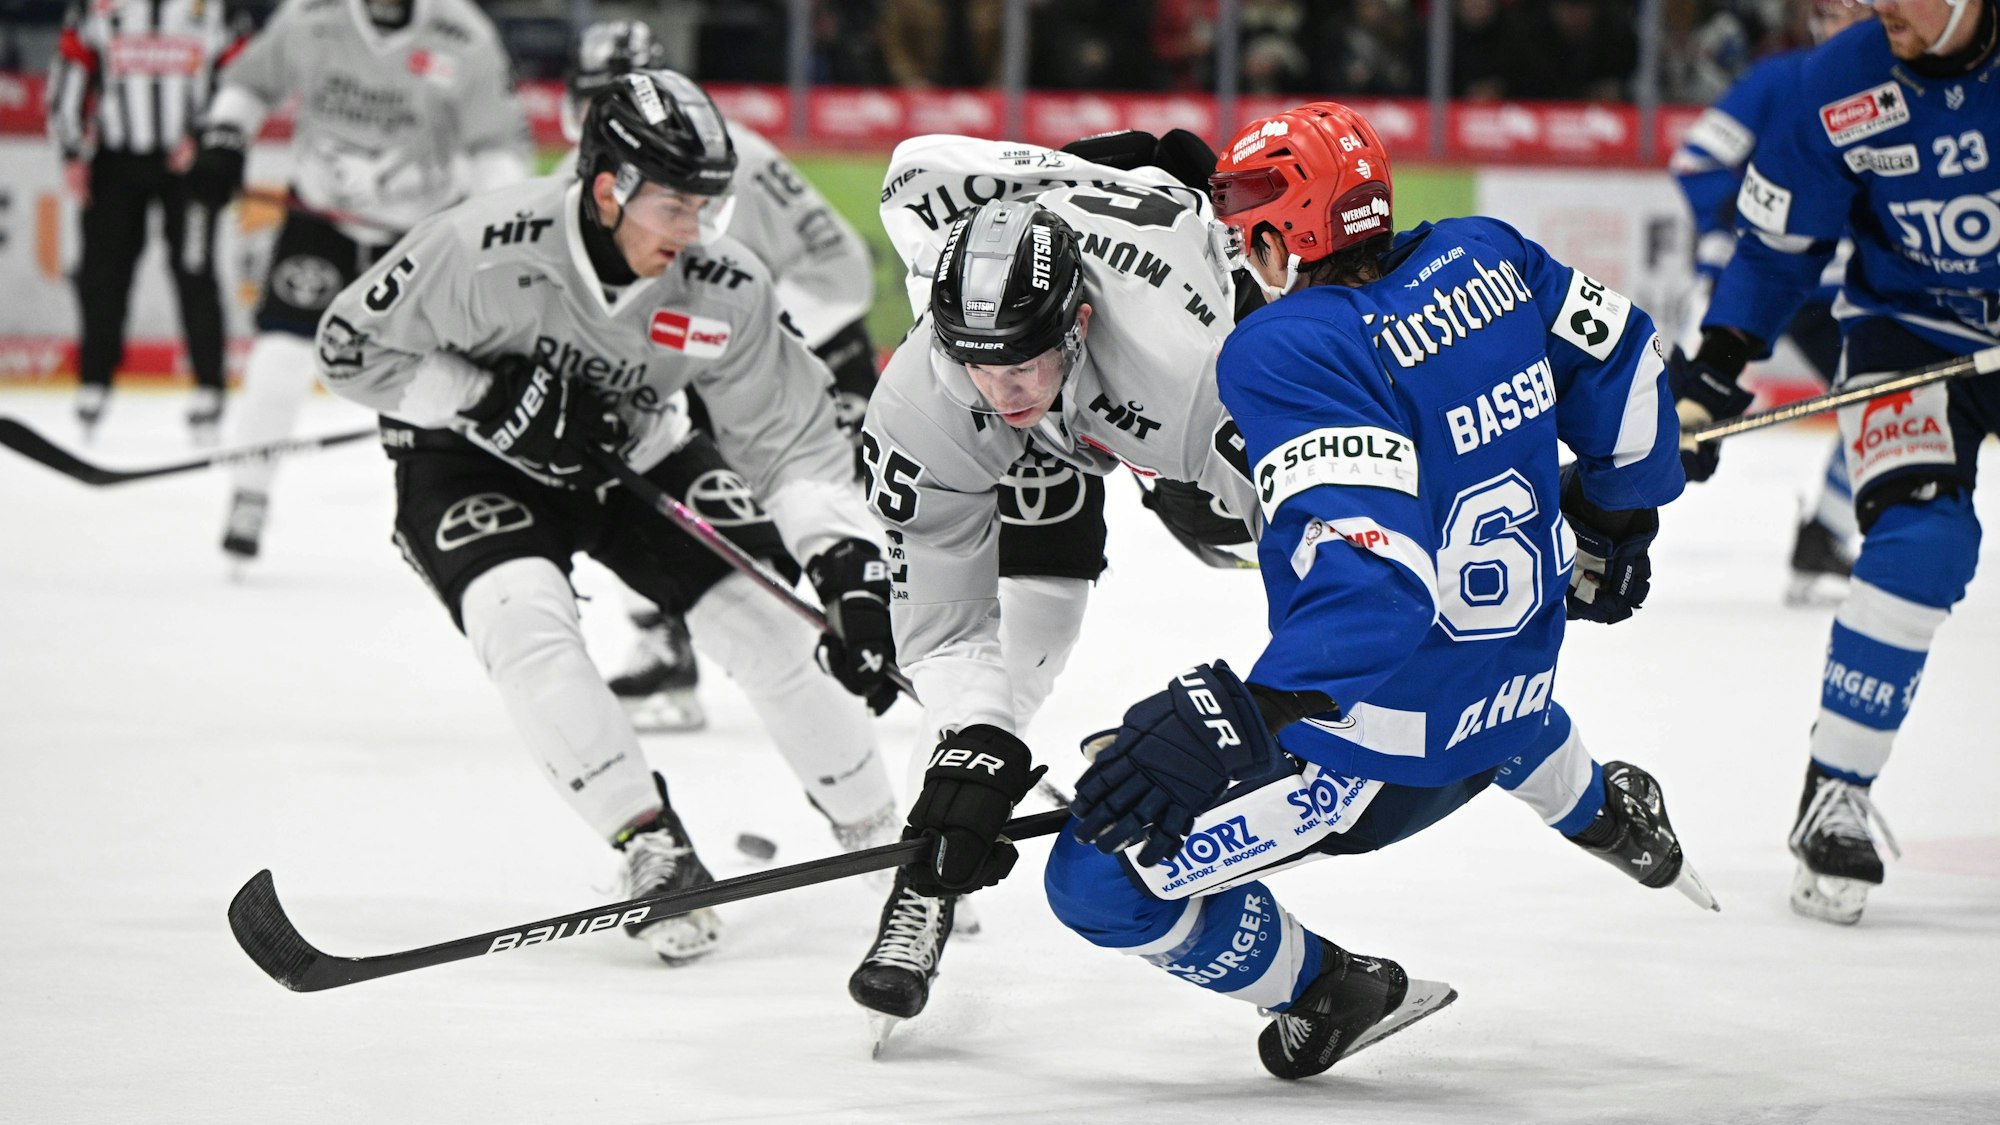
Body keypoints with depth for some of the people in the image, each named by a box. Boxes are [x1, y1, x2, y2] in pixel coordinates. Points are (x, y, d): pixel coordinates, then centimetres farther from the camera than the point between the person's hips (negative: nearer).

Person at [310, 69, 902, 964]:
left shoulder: (725, 287, -22)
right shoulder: (484, 247, -31)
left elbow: (792, 442, -15)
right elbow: (351, 347, -19)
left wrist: (849, 564, -29)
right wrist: (492, 402, -30)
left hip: (636, 457, 3)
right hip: (473, 464, -3)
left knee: (770, 626, -9)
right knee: (527, 621, -29)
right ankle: (653, 849, -18)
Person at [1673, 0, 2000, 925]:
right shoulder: (1841, 85, -15)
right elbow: (1775, 245, -3)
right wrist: (1712, 371, -12)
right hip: (1910, 331, -1)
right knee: (1920, 542, -21)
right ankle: (1833, 797, -13)